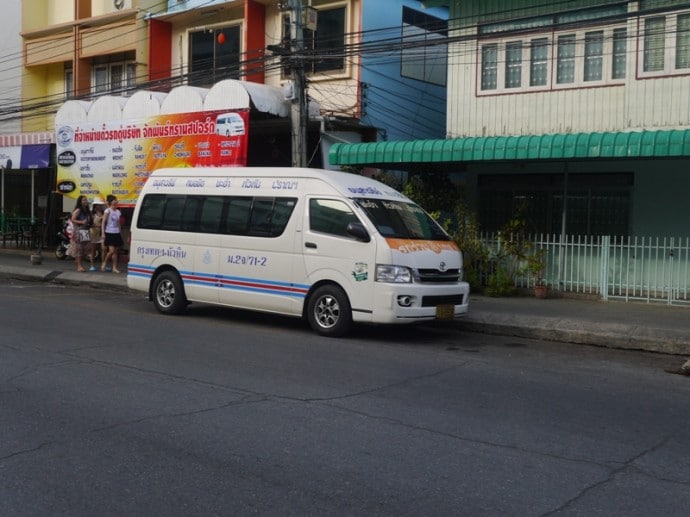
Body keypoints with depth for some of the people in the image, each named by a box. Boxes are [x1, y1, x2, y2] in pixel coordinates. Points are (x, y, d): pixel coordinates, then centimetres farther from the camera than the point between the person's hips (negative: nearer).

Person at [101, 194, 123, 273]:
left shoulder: (118, 211, 11)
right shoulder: (108, 211, -5)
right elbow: (103, 222, -7)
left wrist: (120, 233, 12)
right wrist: (103, 233, -14)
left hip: (116, 233, 5)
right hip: (109, 233, -5)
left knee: (115, 251, 5)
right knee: (112, 250, -13)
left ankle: (114, 267, 7)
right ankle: (104, 263, 9)